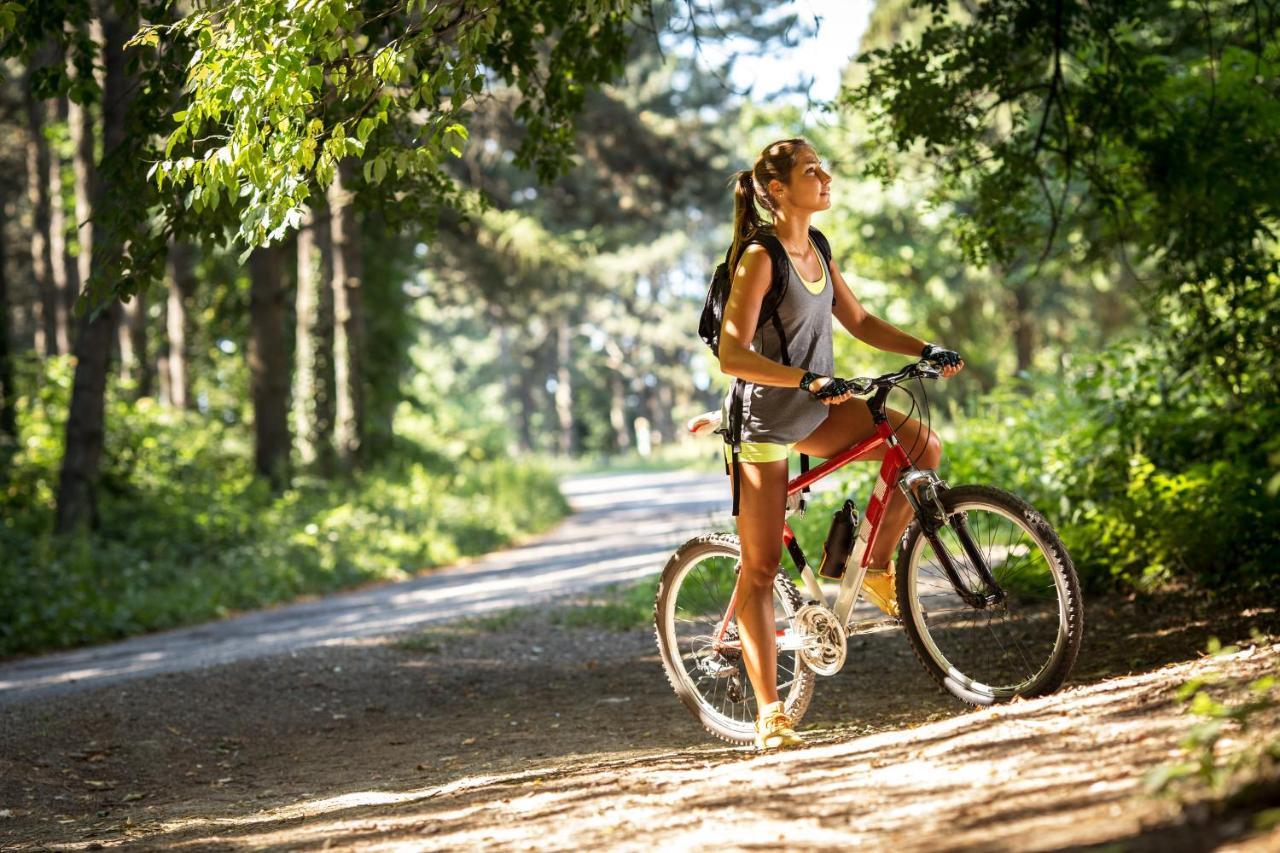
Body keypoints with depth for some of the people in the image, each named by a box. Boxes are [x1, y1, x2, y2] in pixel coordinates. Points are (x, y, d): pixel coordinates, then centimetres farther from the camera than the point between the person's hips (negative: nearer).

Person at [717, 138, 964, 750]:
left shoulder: (816, 252, 5)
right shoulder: (759, 258, -19)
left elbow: (860, 322, 13)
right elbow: (732, 355, -25)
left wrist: (925, 350, 1)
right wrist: (807, 381, -34)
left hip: (816, 410, 7)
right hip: (765, 419, -7)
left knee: (923, 446, -11)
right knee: (761, 566, -4)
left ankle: (877, 566, 8)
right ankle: (768, 711, -1)